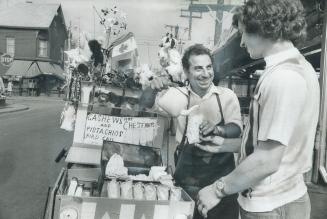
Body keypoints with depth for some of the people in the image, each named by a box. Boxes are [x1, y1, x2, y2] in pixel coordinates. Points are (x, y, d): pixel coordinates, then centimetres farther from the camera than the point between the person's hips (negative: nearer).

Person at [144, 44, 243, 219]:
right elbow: (146, 105, 1)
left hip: (221, 167, 0)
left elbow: (236, 128, -8)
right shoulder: (178, 95, 1)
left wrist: (217, 129, -29)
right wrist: (152, 89, -20)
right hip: (188, 167, 1)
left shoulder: (226, 95, -2)